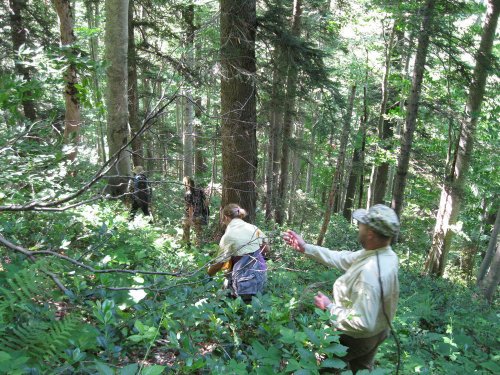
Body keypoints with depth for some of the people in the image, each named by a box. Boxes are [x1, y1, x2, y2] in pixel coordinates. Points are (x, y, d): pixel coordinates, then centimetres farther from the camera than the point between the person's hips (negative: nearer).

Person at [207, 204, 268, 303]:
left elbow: (219, 263, -6)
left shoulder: (229, 235, -11)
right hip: (261, 271, 6)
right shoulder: (253, 227, 5)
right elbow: (266, 247, 13)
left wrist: (207, 275, 9)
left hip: (245, 277, -6)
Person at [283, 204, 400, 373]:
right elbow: (342, 259, -3)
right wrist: (305, 248, -4)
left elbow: (362, 323, -38)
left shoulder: (369, 272, -41)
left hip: (358, 338, -7)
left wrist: (329, 307, -24)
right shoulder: (384, 254, -12)